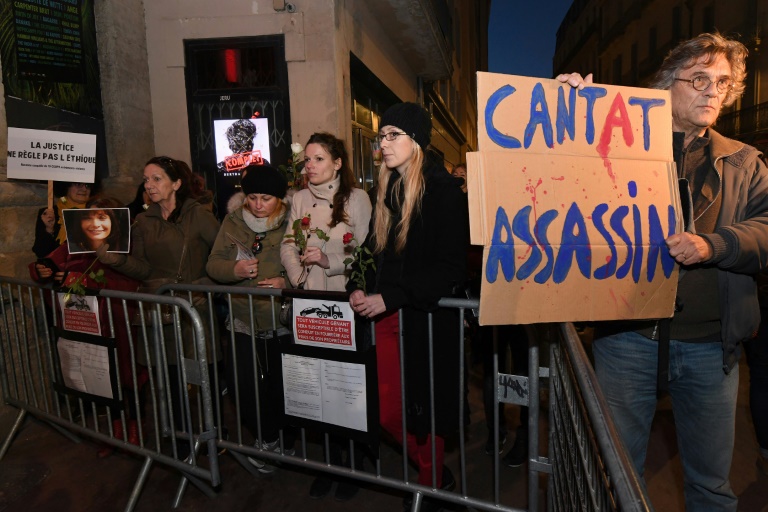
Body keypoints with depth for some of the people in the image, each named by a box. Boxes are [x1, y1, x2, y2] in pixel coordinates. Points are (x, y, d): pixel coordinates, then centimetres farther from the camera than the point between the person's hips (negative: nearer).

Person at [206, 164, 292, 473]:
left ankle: (285, 441, 30)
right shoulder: (232, 223, 8)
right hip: (242, 320, 3)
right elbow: (212, 265, 6)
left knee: (281, 385, 1)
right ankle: (268, 439, 26)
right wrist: (235, 270, -14)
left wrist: (286, 282, -21)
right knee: (240, 381, 0)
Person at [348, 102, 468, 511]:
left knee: (425, 409, 10)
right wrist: (357, 286, -3)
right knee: (388, 414, 11)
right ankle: (437, 473, 38)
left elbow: (449, 267, -17)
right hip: (387, 315, 7)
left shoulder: (443, 190, -12)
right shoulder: (386, 189, 11)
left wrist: (389, 297, -21)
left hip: (427, 317, -6)